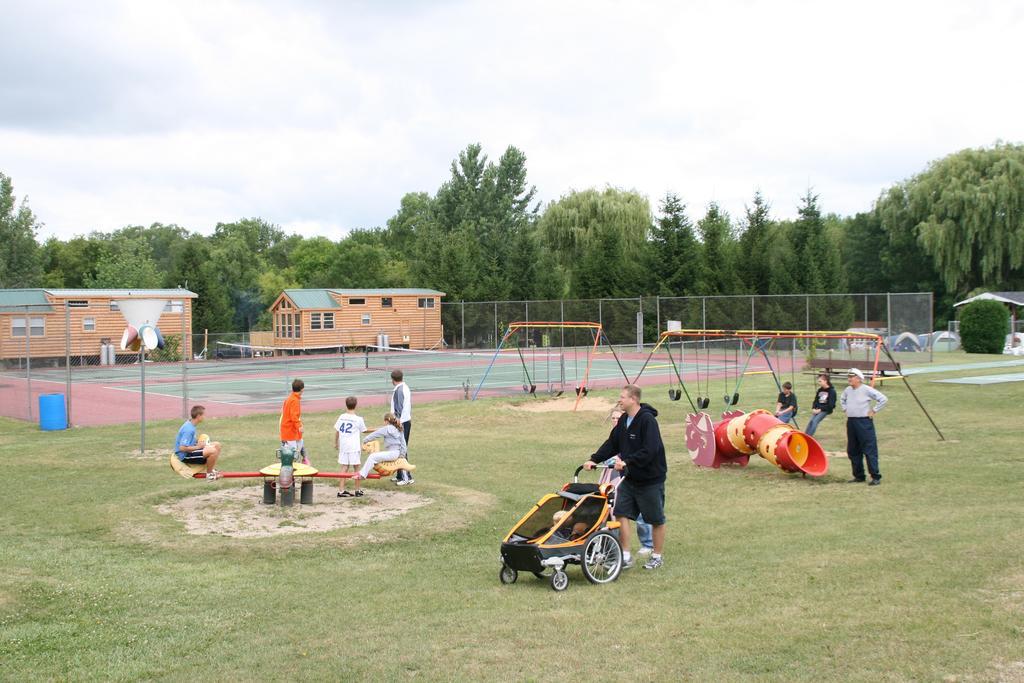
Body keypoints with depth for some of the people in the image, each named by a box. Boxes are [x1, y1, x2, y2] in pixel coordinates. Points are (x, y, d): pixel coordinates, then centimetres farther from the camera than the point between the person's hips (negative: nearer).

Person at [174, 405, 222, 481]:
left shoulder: (190, 423, 4)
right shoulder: (189, 429, -26)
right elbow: (182, 448, -30)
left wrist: (198, 441, 5)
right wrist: (198, 447, -19)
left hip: (190, 449, 10)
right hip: (185, 456, -10)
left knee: (217, 445, 9)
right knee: (213, 451, -27)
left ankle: (211, 469, 13)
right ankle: (209, 474, -8)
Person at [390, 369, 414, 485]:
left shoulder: (398, 390, -15)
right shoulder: (406, 388, 13)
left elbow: (399, 409, -19)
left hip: (401, 423, -10)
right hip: (407, 421, 10)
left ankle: (407, 477, -9)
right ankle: (400, 476, 22)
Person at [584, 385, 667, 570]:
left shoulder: (648, 420, -20)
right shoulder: (623, 422, 7)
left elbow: (649, 451, -28)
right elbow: (611, 444, 9)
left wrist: (627, 462, -32)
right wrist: (594, 460, -3)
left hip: (651, 479, -7)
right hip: (629, 478, 7)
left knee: (656, 520, 8)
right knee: (621, 513, 0)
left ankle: (657, 556, 23)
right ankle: (625, 557, 8)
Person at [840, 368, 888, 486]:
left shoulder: (867, 390, -11)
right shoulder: (847, 390, 10)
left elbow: (883, 399, -13)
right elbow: (842, 399, 33)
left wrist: (873, 411, -11)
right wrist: (845, 409, 19)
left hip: (864, 422, -8)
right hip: (851, 422, 8)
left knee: (869, 451, -8)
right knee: (853, 451, 11)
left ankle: (876, 477, -5)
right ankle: (858, 476, 21)